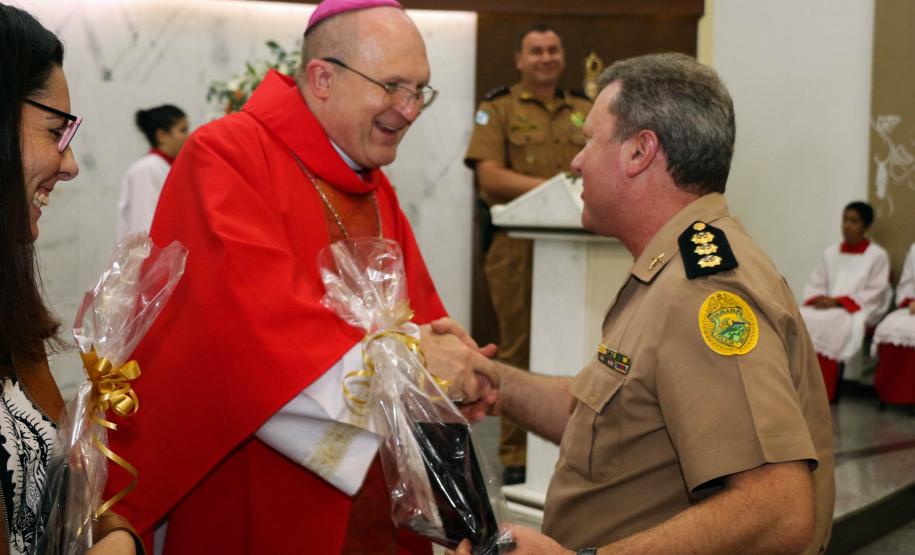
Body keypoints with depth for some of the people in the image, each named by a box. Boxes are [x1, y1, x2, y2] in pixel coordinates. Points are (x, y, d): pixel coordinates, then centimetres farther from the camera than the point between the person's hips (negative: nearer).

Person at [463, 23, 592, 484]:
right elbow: (490, 175, -7)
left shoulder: (586, 111, 18)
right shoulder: (498, 108, 5)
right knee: (519, 350, -1)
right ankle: (516, 455, 5)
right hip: (519, 245, -4)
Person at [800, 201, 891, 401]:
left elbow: (874, 294, -5)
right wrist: (817, 300, -9)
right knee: (800, 320, -28)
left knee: (825, 324, -36)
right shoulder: (830, 253, 20)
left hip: (857, 312, -5)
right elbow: (814, 284, 15)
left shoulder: (877, 256, 4)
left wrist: (838, 302, -15)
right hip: (825, 308, 5)